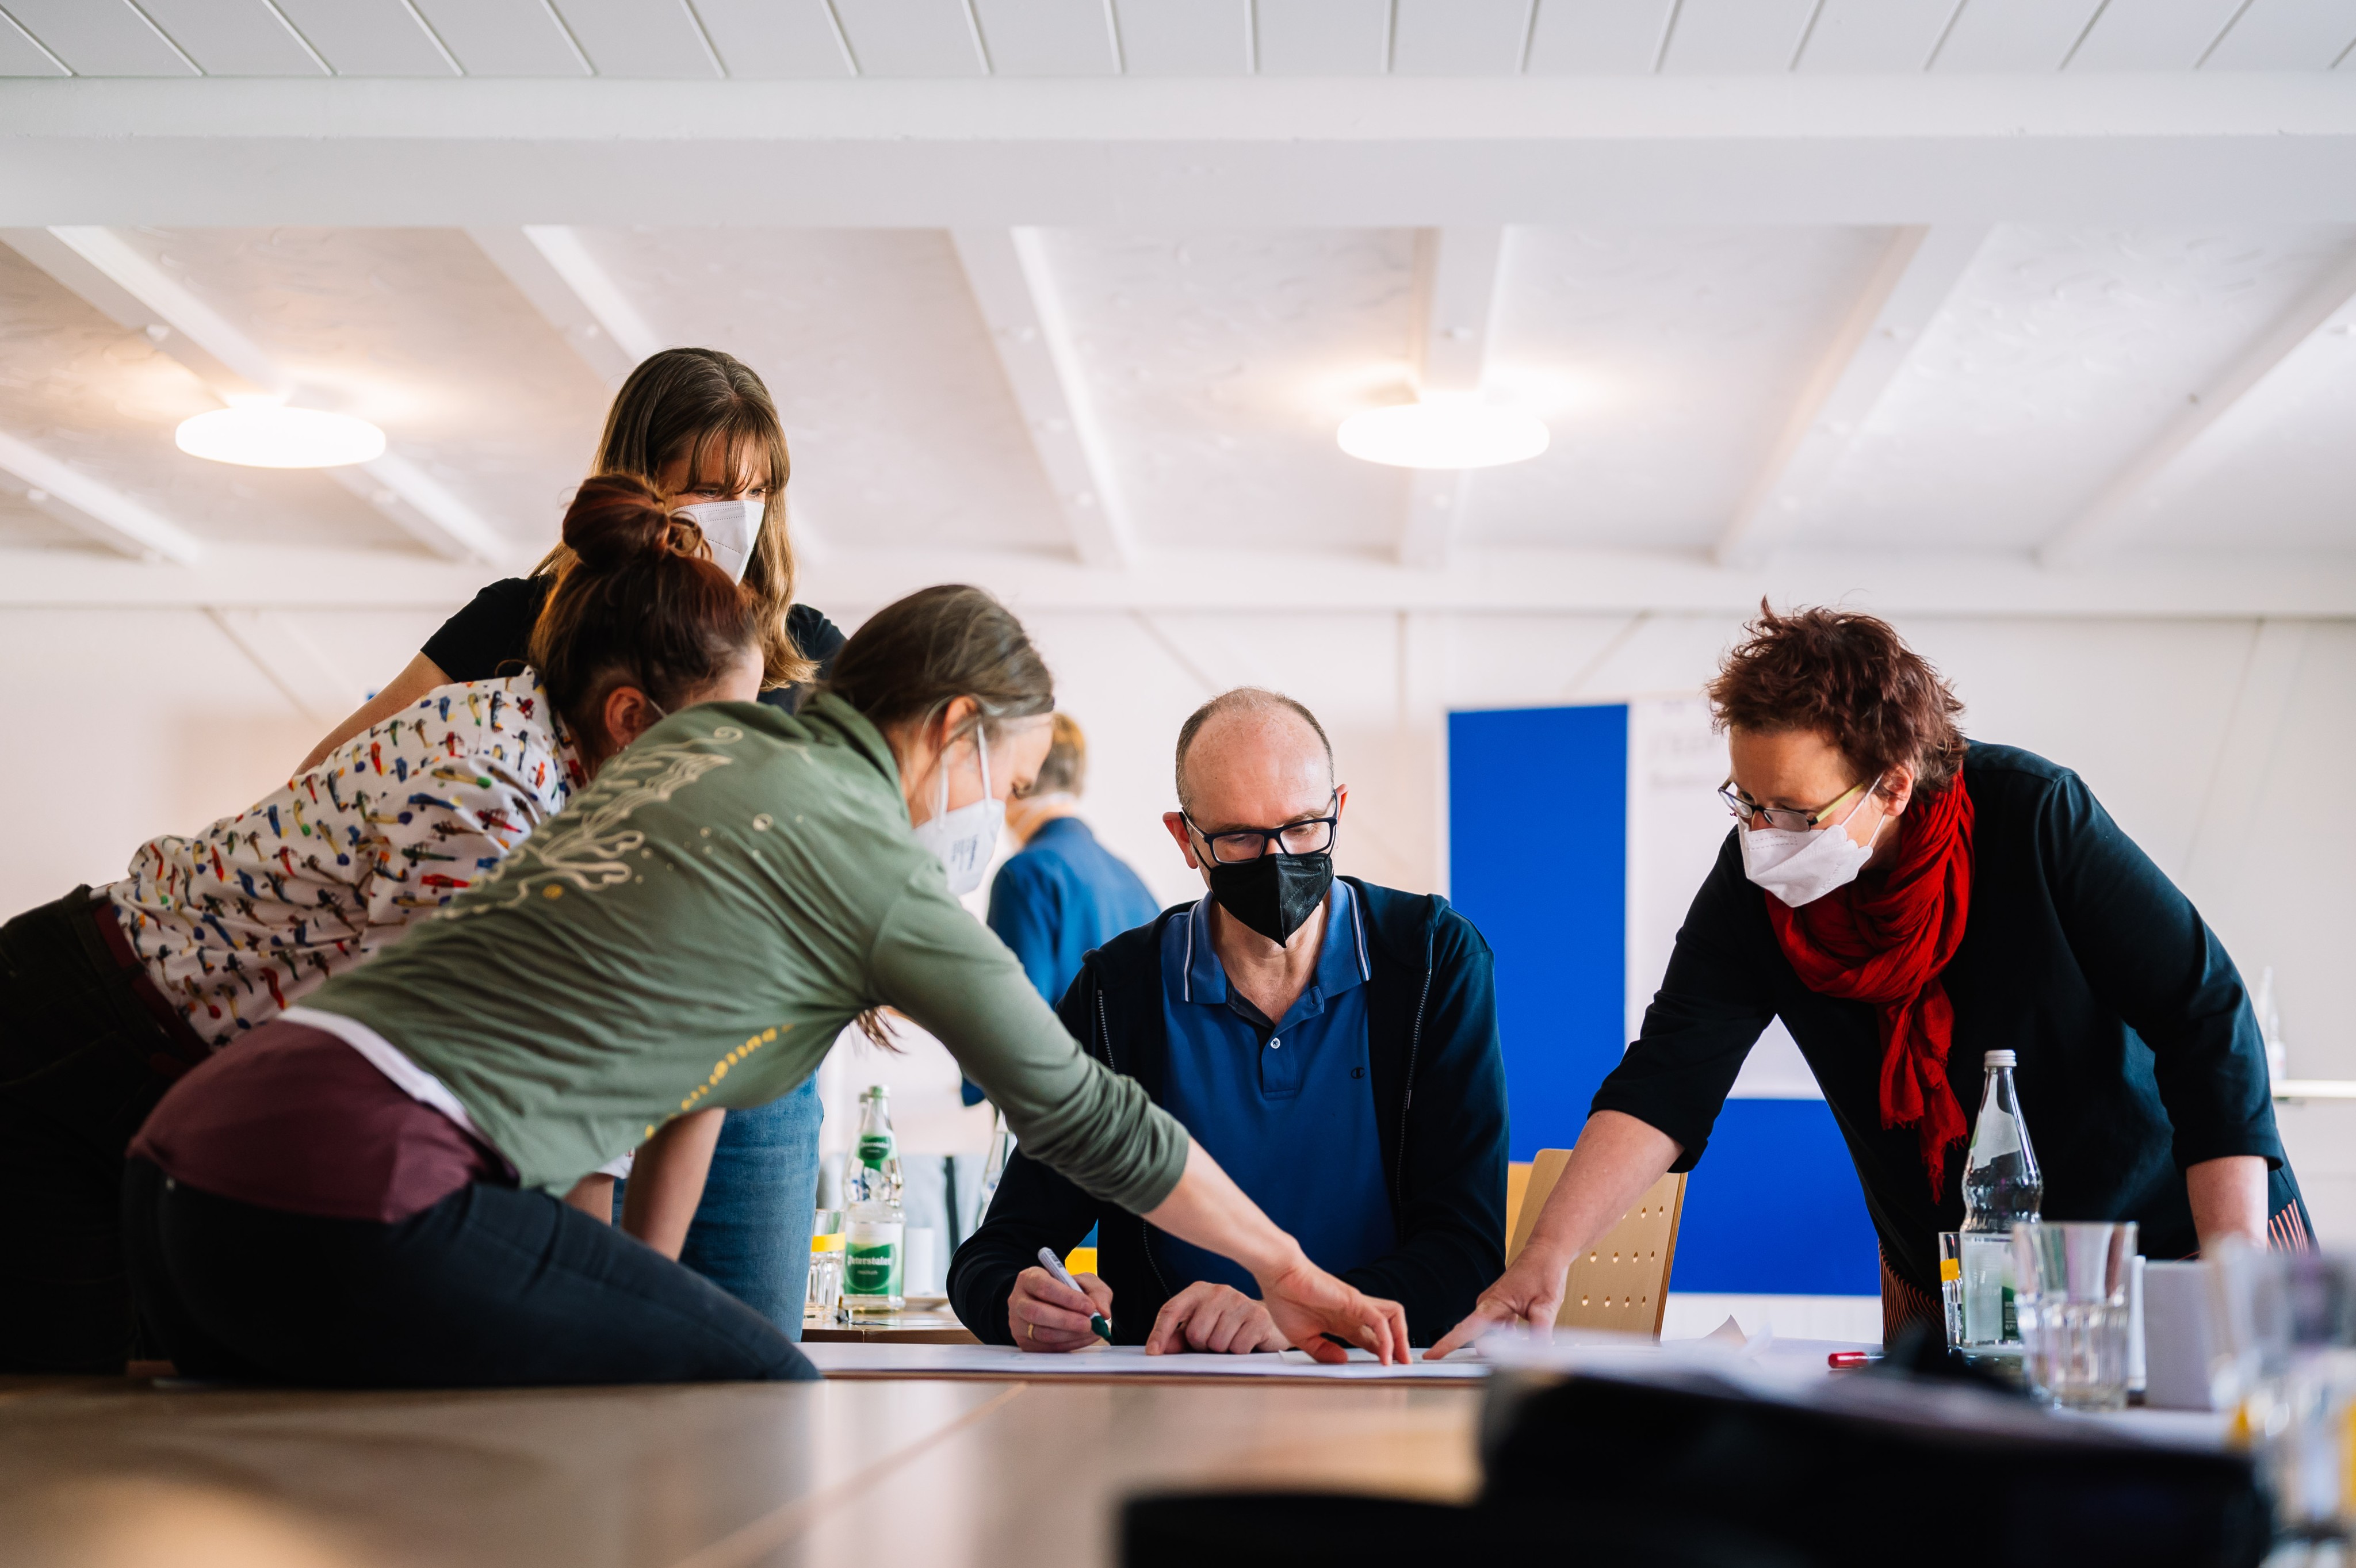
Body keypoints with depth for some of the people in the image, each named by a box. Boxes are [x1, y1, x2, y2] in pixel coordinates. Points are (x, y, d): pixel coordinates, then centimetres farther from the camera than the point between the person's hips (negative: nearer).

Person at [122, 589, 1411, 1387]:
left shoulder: (701, 736, 19)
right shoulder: (873, 863, -3)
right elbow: (1082, 1117, 6)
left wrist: (650, 1291, 32)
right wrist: (1290, 1273, 19)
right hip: (351, 1195, -9)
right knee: (759, 1397, 1)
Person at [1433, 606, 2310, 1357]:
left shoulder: (2035, 816, -22)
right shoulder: (1755, 880, -13)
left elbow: (2206, 1023, -21)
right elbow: (1668, 1078, -17)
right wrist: (1546, 1257, -30)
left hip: (2168, 1241, -3)